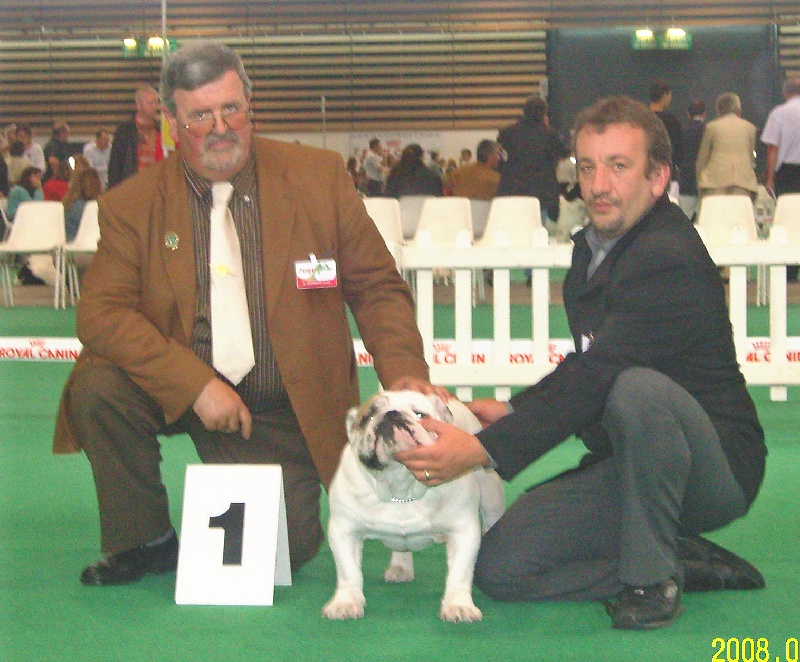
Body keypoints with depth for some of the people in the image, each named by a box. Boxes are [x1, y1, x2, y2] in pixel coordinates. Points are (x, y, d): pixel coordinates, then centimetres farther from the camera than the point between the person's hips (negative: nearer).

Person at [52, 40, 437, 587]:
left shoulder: (320, 177, -4)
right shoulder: (131, 206, -6)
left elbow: (378, 288, -2)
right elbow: (100, 313, -15)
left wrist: (402, 371, -20)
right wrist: (197, 383, -26)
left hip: (285, 411, 0)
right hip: (179, 394, 0)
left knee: (283, 550, -11)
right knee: (97, 389, -27)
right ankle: (145, 541, -2)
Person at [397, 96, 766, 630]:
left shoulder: (670, 260, -22)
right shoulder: (595, 246, 9)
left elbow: (598, 379, -30)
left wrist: (482, 449, -32)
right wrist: (514, 410, 2)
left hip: (718, 466, -8)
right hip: (628, 465, 9)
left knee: (637, 389, -40)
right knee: (498, 566, -6)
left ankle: (652, 576, -19)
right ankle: (687, 562, 6)